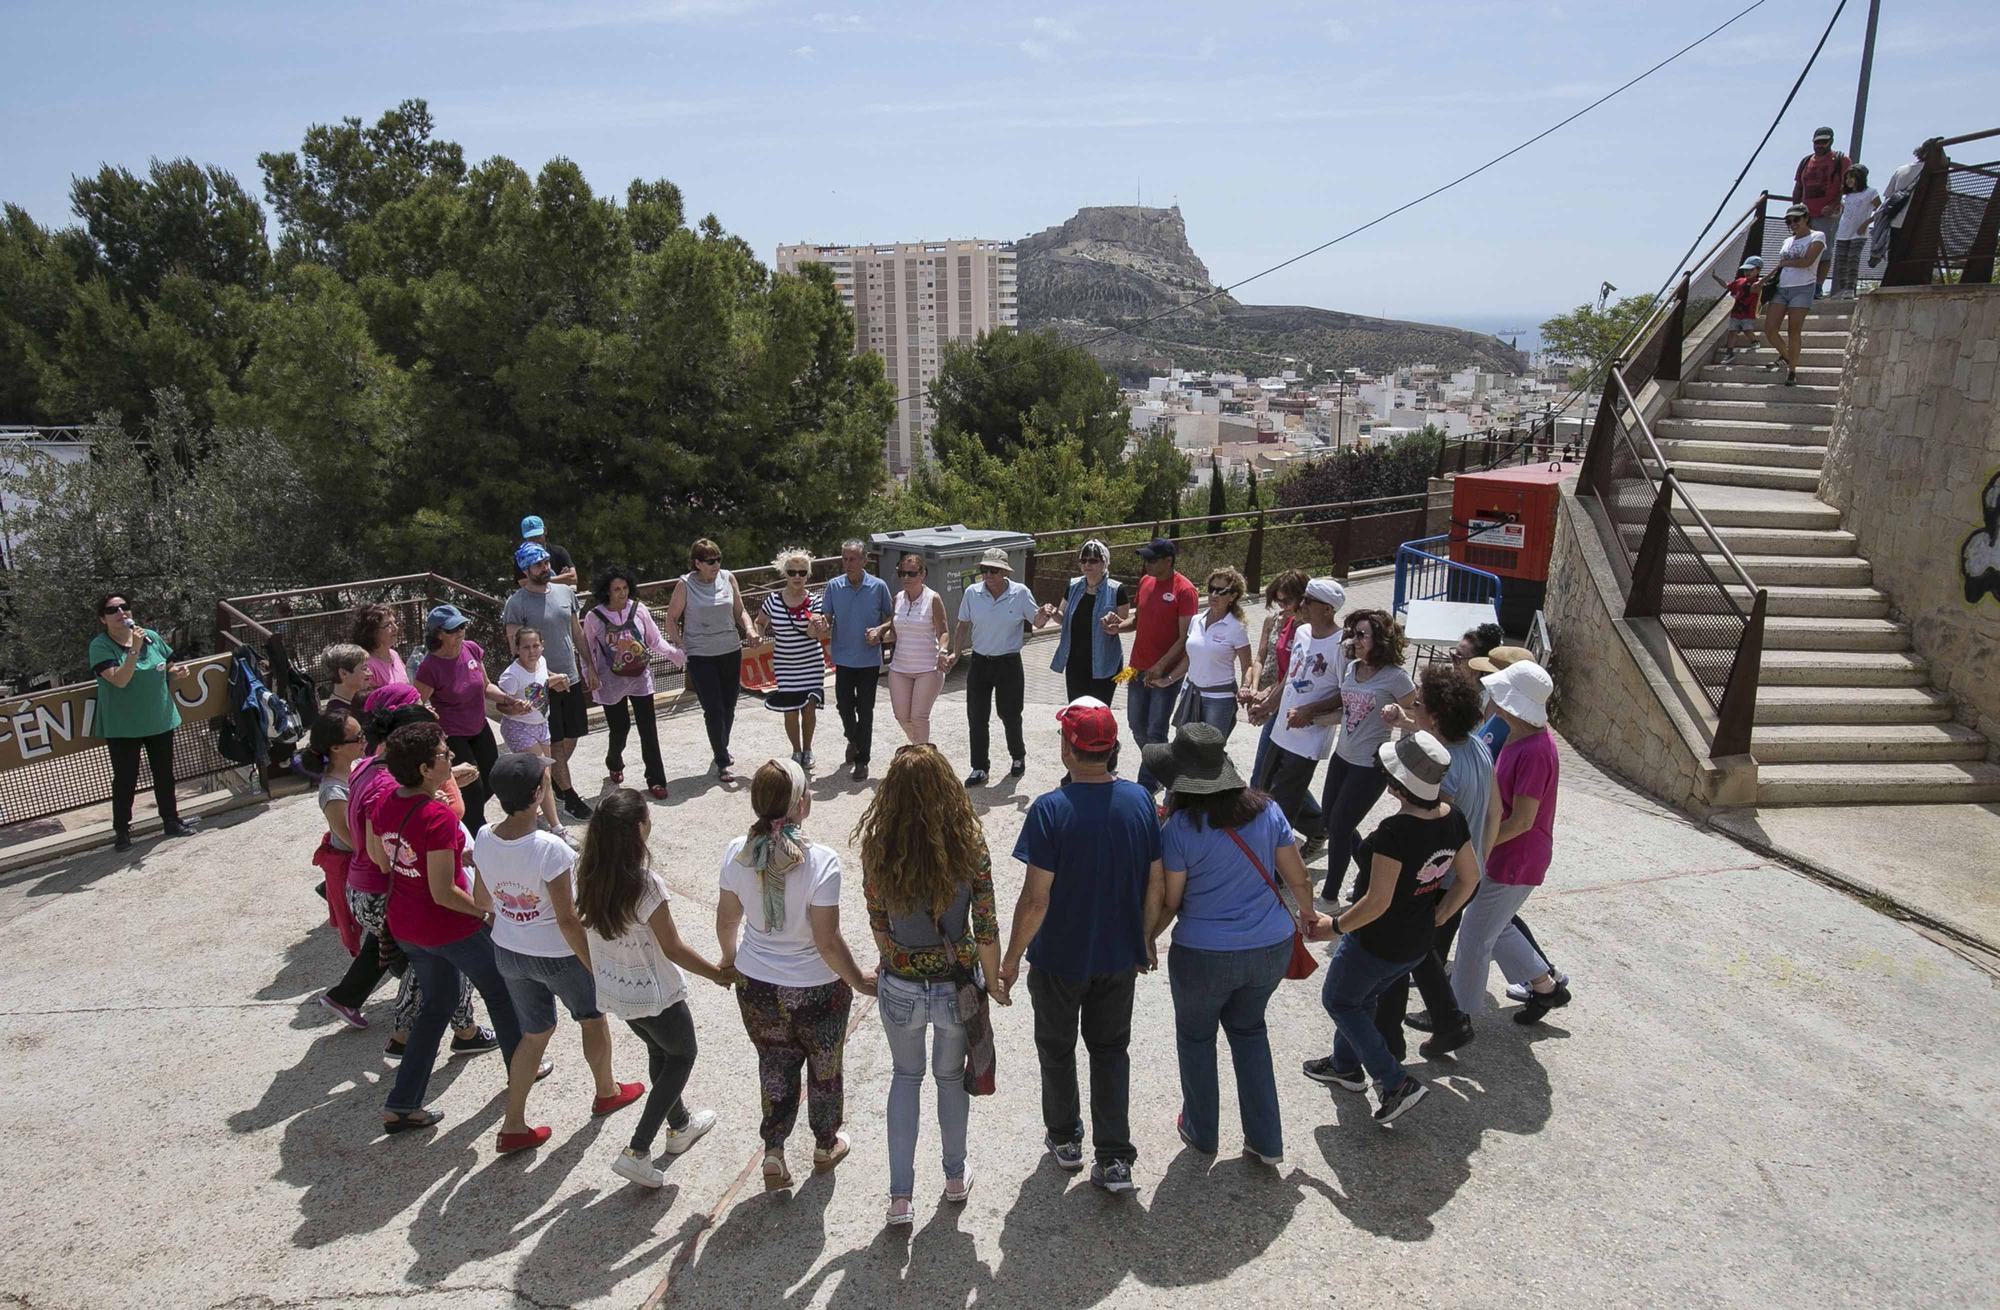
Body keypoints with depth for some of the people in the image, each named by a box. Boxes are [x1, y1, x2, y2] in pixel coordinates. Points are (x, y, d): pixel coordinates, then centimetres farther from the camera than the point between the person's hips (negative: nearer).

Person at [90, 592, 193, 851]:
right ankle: (121, 830, 18)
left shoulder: (151, 637, 0)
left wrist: (176, 670, -6)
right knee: (125, 779, 5)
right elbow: (119, 680, -25)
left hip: (160, 720, 4)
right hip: (122, 726, -4)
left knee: (164, 773, 15)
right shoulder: (100, 646, -12)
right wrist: (134, 649, -31)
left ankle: (171, 820, 28)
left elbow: (169, 665, 16)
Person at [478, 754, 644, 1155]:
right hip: (557, 956, -5)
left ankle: (513, 1126, 29)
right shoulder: (550, 849, -32)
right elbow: (567, 920, -26)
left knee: (535, 1032, 25)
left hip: (507, 952, 5)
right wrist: (596, 968, -15)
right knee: (593, 1019, 23)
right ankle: (607, 1092, 45)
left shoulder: (483, 839, -13)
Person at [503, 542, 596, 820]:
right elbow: (517, 649, -13)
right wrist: (546, 677, -20)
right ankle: (569, 795, 14)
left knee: (572, 735, 15)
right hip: (542, 684, -6)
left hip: (572, 678, 6)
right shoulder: (517, 603, -12)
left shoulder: (565, 592, 5)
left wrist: (589, 667, 11)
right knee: (555, 742, 3)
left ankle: (554, 777, 38)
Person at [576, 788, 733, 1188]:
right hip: (654, 996, -7)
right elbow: (673, 948, -21)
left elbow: (581, 933, 3)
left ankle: (680, 1125, 48)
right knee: (682, 1056, 19)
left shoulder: (588, 877, -11)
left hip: (612, 990, 7)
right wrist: (718, 974, -7)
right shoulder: (645, 886, -31)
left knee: (659, 1052, 29)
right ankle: (637, 1151, 14)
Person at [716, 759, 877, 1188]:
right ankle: (826, 1144, 44)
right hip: (815, 991, -3)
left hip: (757, 987, 3)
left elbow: (727, 920, 0)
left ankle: (773, 1151, 28)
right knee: (824, 1067, 23)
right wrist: (860, 982, -7)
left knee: (774, 1065, 26)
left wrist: (730, 960, 20)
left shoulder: (737, 853, -15)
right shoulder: (820, 862, -28)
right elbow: (828, 943, -23)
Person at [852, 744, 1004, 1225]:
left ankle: (900, 1196, 28)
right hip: (957, 985, 0)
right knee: (951, 1077, 25)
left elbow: (879, 925, -3)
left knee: (905, 1076, 25)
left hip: (900, 987, 0)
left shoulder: (878, 849, -17)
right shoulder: (970, 846, -20)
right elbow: (986, 932, -13)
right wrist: (992, 986, 4)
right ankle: (955, 1176, 45)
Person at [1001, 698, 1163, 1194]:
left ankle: (1064, 1137, 39)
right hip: (1120, 955, 3)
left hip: (1059, 958, -3)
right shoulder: (1140, 800, -10)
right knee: (1111, 1050, 21)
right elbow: (1155, 883, -2)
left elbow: (1035, 900, -21)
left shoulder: (1050, 810, -24)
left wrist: (1010, 960, -8)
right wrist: (1145, 938, 14)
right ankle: (1114, 1159, 21)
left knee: (1057, 1048, 21)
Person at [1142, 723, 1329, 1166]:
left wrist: (1146, 940, 7)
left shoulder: (1179, 829, -18)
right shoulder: (1266, 810, -5)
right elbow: (1299, 878, 3)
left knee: (1196, 1037, 22)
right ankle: (1266, 1141, 30)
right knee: (1248, 1030, 27)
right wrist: (1307, 916, 24)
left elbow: (1167, 902, -11)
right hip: (1271, 948, 4)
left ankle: (1201, 1132, 39)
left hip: (1204, 956, -4)